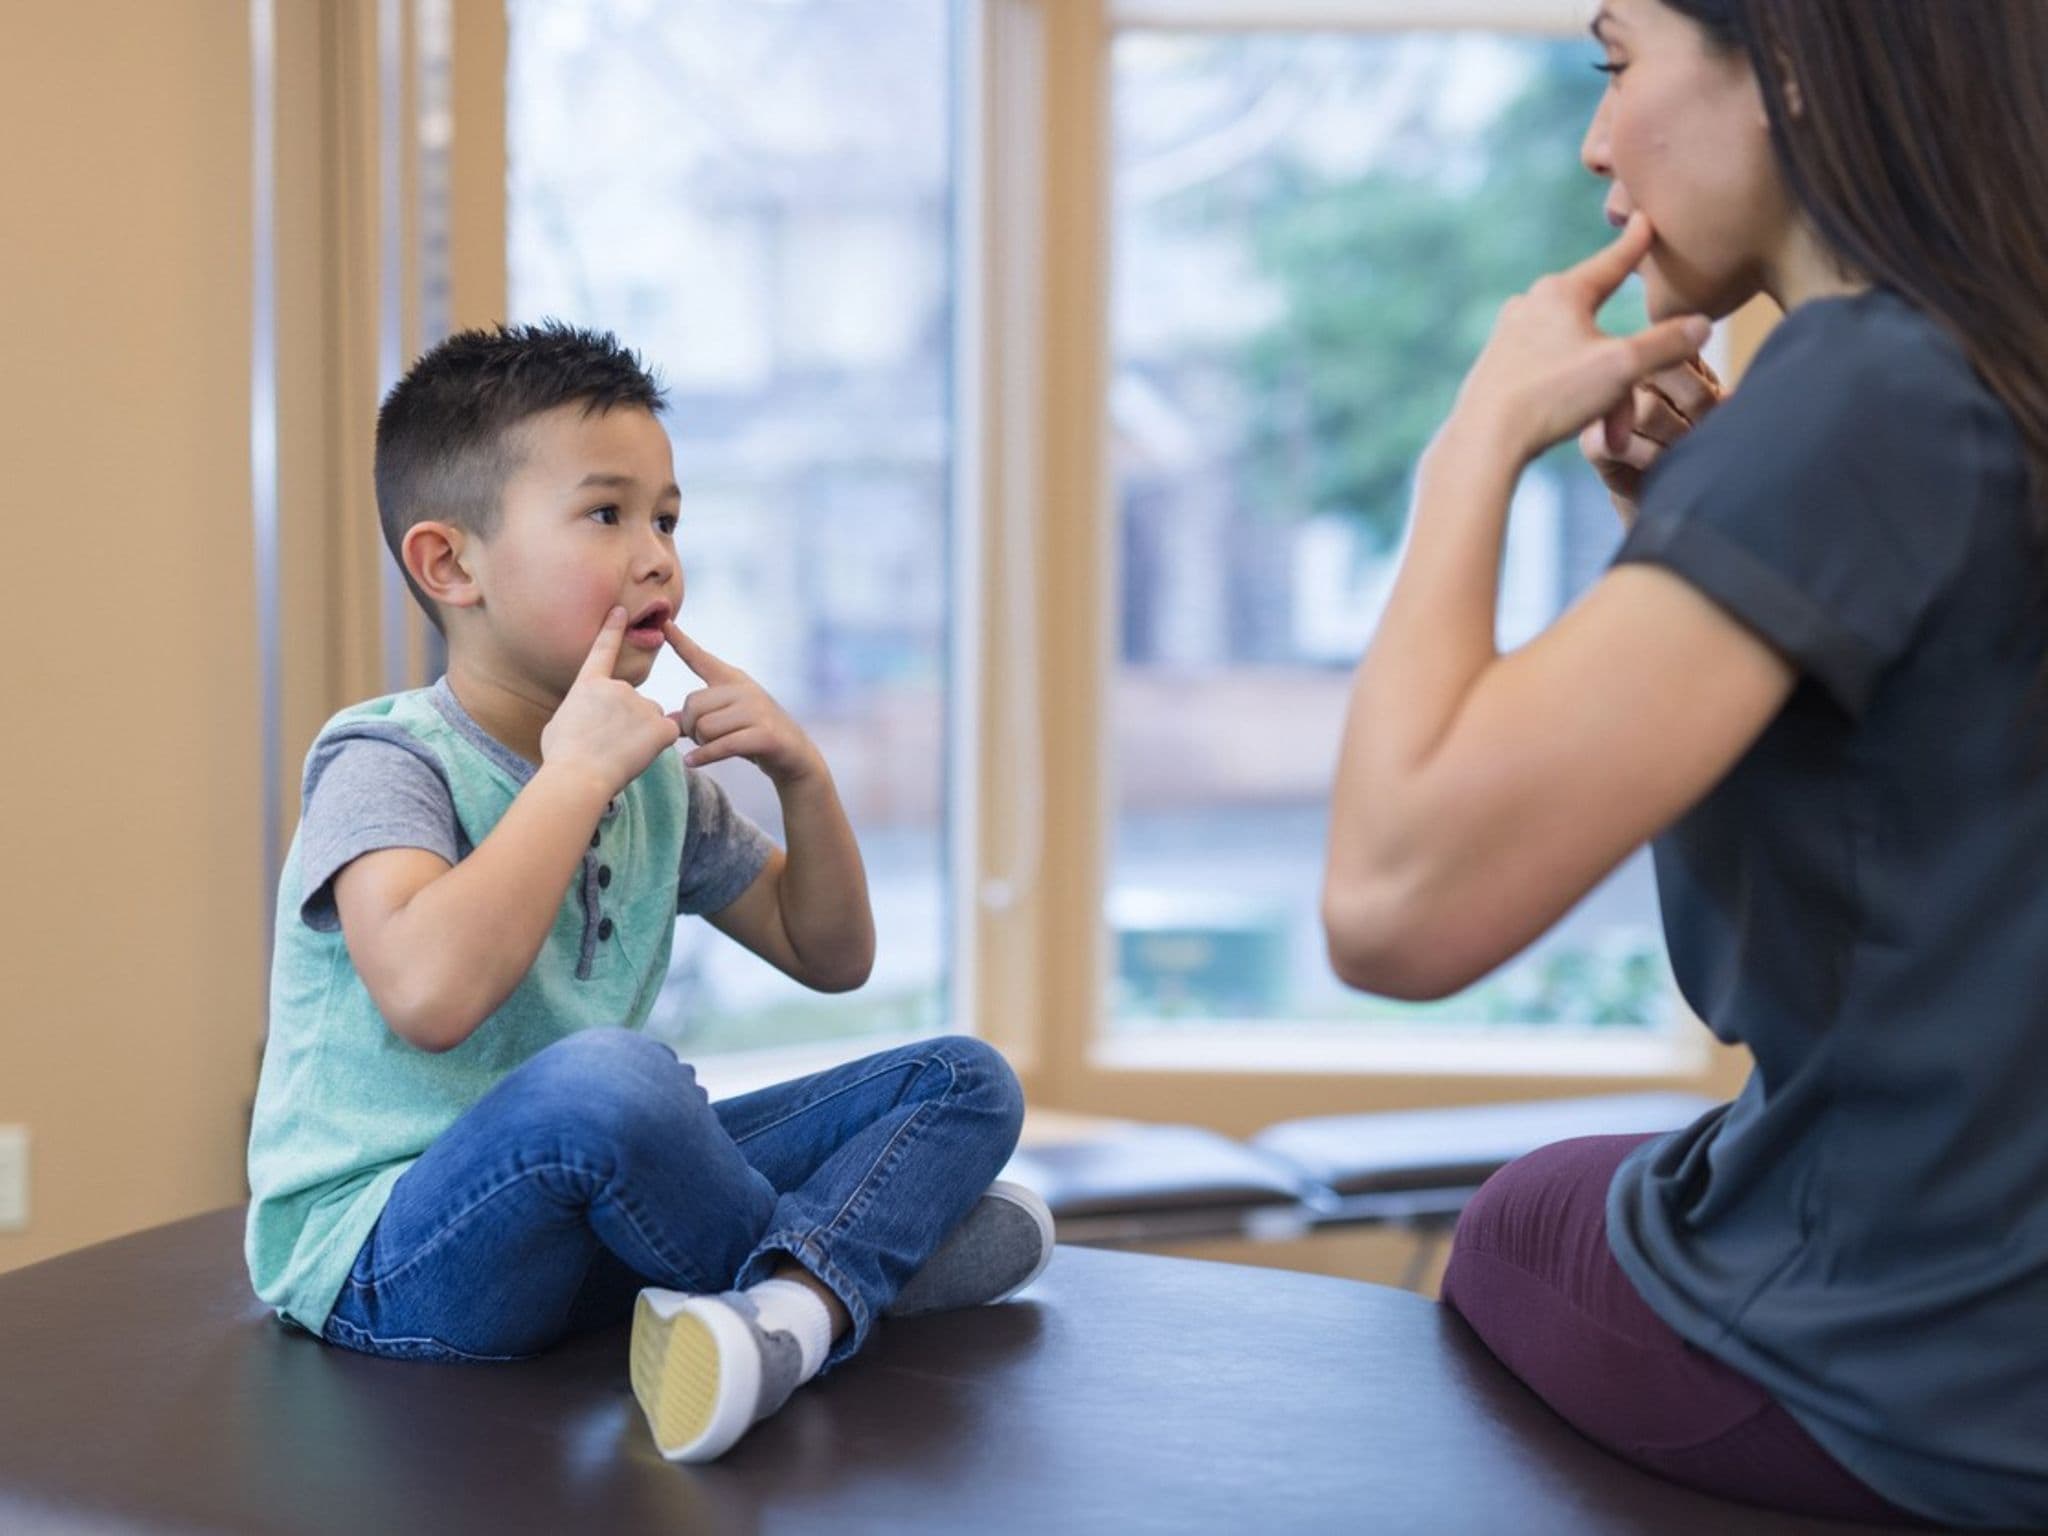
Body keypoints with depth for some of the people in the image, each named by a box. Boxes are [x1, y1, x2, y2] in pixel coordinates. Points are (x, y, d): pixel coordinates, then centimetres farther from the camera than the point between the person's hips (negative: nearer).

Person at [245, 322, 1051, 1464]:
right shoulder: (385, 764, -12)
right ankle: (873, 1244, -11)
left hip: (592, 1218, 8)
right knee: (609, 1079, -40)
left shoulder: (655, 777, 11)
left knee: (966, 1081, 0)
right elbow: (431, 996, -34)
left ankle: (792, 1302, -29)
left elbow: (830, 955, 18)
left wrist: (803, 777, 0)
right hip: (388, 1259, -8)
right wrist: (576, 771, -25)